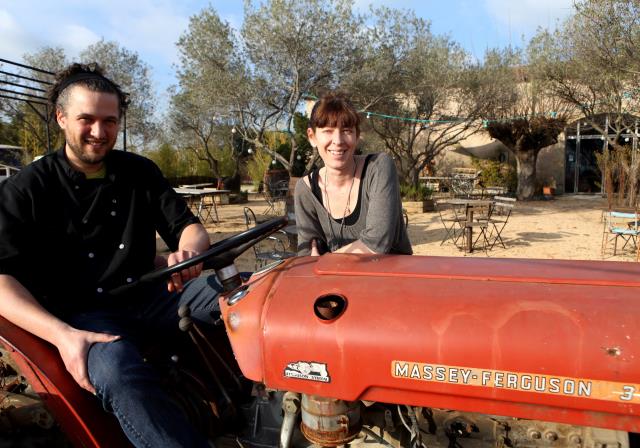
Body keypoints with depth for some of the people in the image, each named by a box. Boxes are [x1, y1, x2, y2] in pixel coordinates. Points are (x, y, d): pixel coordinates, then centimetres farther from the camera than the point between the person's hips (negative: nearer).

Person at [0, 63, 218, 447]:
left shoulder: (140, 172, 11)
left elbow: (190, 228, 8)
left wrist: (189, 251, -20)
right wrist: (62, 335, -24)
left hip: (149, 296, 4)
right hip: (84, 314, -3)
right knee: (121, 378, -38)